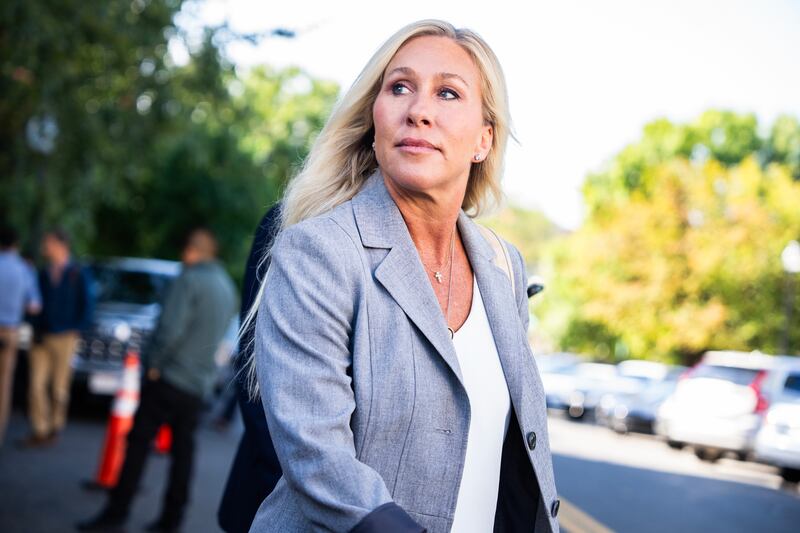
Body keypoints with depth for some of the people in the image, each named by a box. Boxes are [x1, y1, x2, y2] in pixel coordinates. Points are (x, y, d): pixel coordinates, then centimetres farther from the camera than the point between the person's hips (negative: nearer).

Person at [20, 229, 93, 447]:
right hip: (41, 337, 4)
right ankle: (40, 431, 3)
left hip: (64, 338, -4)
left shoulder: (79, 274, 0)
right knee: (36, 384, -4)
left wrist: (76, 330, -5)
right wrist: (36, 327, 3)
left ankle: (55, 427, 18)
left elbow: (87, 305, 1)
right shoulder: (43, 273, 11)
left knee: (59, 387, 3)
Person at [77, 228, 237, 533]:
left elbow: (171, 328, -20)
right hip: (199, 384, 8)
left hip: (169, 378, -7)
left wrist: (155, 362, -10)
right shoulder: (228, 288, 13)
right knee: (183, 449, 10)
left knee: (139, 442, -3)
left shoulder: (190, 280, -12)